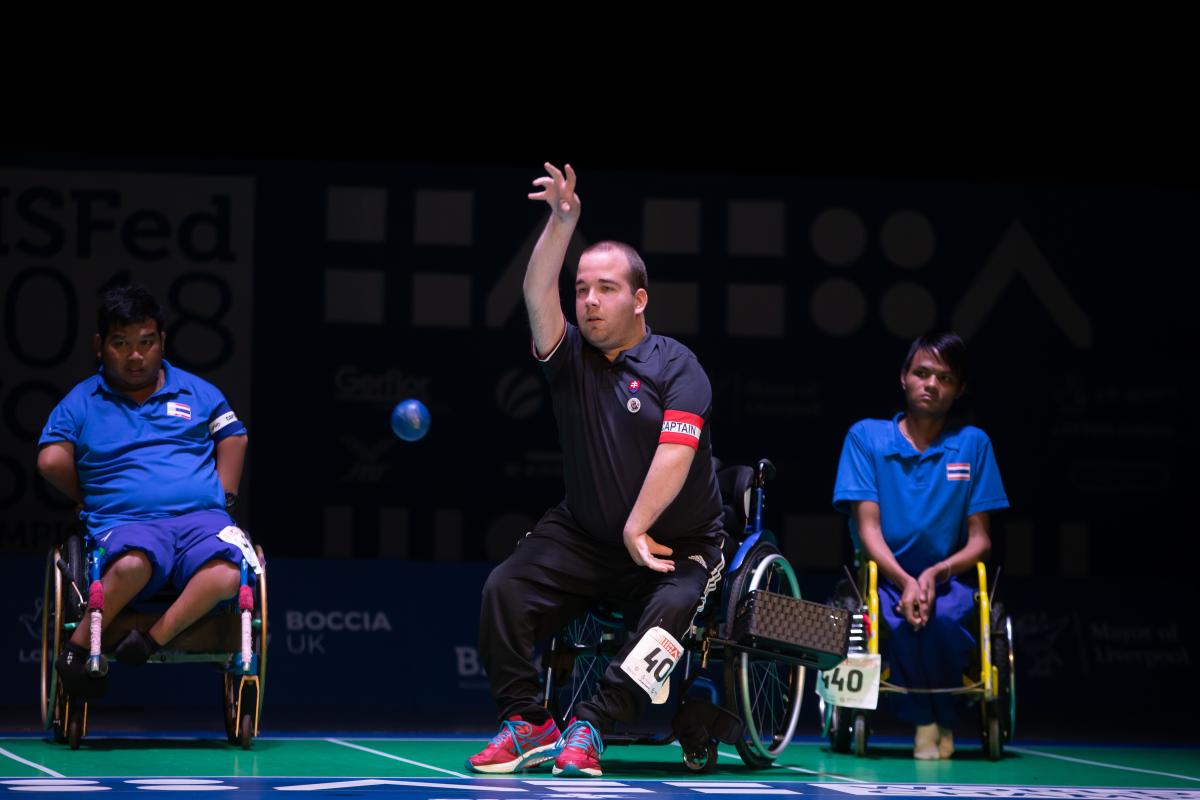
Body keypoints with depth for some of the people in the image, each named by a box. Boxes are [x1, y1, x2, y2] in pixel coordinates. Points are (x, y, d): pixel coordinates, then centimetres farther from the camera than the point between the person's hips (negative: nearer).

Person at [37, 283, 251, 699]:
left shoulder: (196, 392, 21)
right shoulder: (80, 403, 15)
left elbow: (233, 437, 22)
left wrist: (223, 495, 9)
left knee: (226, 575, -36)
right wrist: (94, 500, 10)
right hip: (127, 523, -2)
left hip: (201, 517, 2)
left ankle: (149, 641, -29)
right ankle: (79, 647, -25)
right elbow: (51, 461, 5)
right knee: (132, 564, -43)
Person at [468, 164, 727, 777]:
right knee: (505, 588, -20)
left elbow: (675, 452, -18)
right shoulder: (571, 357, 5)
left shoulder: (676, 368, -7)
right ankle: (525, 722, -17)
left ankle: (590, 728, -31)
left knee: (671, 610, -33)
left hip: (678, 545, -3)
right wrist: (561, 224, -27)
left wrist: (637, 530, -23)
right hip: (582, 536, 4)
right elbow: (538, 297, -14)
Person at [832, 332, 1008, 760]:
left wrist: (935, 574, -17)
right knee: (900, 620, -35)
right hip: (884, 576, -1)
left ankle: (941, 716, -7)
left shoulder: (973, 444, 6)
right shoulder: (866, 436, 3)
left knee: (945, 616, -35)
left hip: (947, 578, 1)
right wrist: (905, 582, -21)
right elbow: (868, 528, -4)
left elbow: (979, 539, 3)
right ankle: (926, 721, -11)